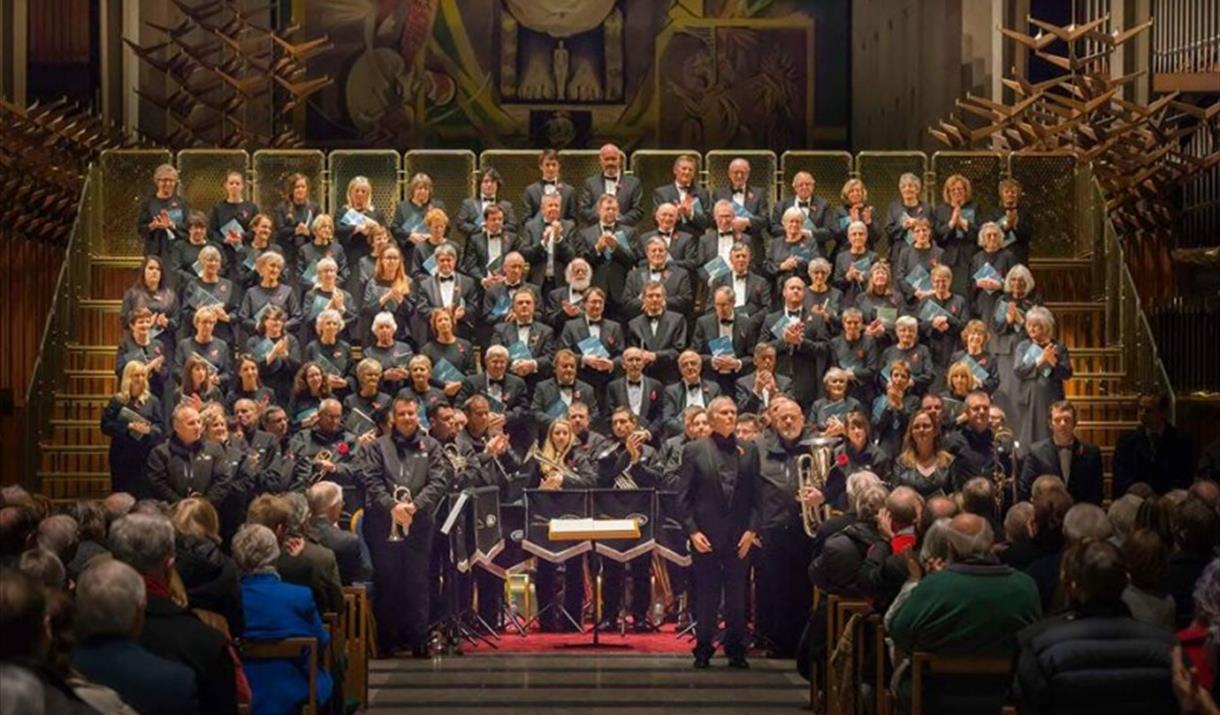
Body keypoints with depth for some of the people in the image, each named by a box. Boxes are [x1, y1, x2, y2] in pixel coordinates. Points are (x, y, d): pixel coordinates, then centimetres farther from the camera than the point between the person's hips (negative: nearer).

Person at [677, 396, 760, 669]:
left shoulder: (749, 451, 8)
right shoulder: (694, 450, 2)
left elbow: (756, 495, 7)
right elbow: (684, 496, 0)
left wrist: (751, 529, -4)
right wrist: (692, 531, -8)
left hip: (740, 536, 2)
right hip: (706, 535, -2)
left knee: (737, 595, 5)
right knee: (706, 595, 3)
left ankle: (736, 650, 13)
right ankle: (703, 650, 11)